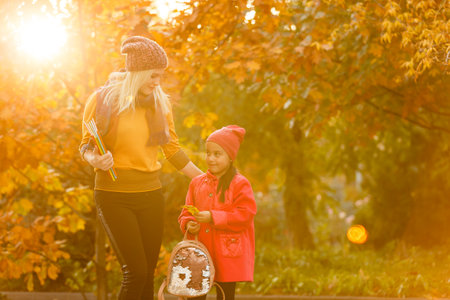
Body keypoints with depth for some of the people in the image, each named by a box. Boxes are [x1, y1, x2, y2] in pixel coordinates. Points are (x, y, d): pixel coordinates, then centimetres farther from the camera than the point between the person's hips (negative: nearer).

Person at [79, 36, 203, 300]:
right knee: (135, 271, -13)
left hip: (150, 195, 4)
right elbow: (87, 145, 2)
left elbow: (172, 149, 16)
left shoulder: (160, 102, 8)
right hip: (113, 196, -4)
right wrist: (95, 159, -20)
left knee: (148, 274, 3)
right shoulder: (103, 100, -4)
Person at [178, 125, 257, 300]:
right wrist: (188, 224, -8)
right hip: (200, 250, 4)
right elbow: (186, 212, 15)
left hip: (228, 254, -4)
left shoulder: (240, 184, -5)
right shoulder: (197, 183, 11)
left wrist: (213, 217, -20)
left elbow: (245, 214, -14)